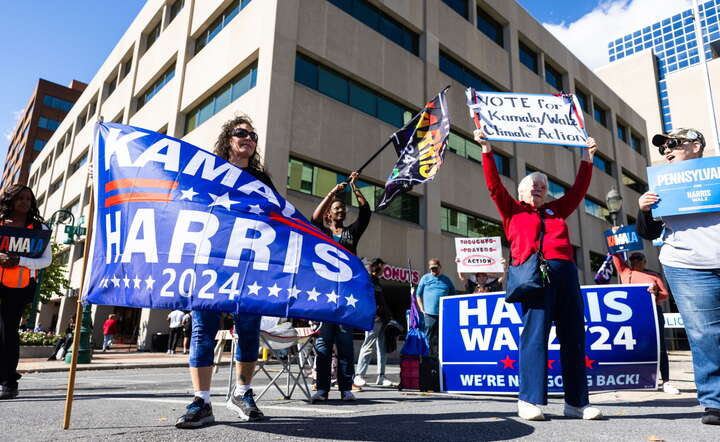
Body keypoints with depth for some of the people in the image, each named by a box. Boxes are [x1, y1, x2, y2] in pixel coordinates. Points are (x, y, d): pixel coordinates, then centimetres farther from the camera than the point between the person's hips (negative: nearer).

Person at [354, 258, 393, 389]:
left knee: (383, 348, 8)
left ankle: (381, 377, 12)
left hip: (382, 319, 9)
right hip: (373, 319, -9)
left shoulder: (376, 281, 24)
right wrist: (374, 314, -20)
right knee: (368, 346, -8)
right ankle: (359, 376, -3)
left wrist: (388, 315, 20)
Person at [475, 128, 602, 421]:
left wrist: (587, 158, 32)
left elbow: (578, 190, 30)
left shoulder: (556, 210, 27)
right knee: (535, 333, -10)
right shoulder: (512, 210, 16)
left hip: (565, 271, 5)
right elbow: (494, 185, 8)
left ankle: (577, 402, 9)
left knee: (574, 336, 3)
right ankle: (530, 400, -7)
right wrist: (487, 150, 4)